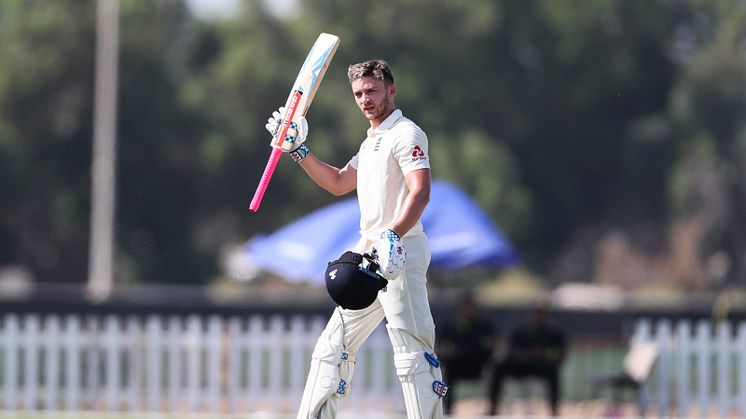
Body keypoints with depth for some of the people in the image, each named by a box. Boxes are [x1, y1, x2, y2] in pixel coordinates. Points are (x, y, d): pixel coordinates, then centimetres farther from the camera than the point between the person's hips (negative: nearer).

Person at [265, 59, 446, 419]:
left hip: (400, 254, -10)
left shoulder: (405, 133, -7)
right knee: (333, 347, 13)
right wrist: (298, 149, 25)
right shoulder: (371, 142, 23)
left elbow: (420, 191, -21)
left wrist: (393, 235, -36)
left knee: (413, 354, -16)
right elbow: (338, 184, 35)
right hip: (369, 255, 10)